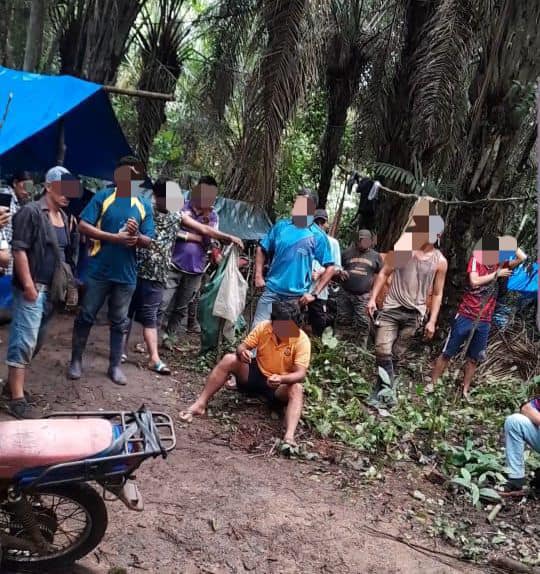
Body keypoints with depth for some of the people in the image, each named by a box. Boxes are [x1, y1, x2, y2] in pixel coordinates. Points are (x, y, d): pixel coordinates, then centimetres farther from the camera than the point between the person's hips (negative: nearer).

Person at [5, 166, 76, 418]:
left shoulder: (63, 217, 14)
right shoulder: (31, 212, -10)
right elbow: (19, 250, -15)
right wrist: (28, 285, -20)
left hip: (52, 289, 8)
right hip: (32, 288, -8)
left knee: (36, 341, 14)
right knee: (25, 341, -7)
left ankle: (13, 381, 29)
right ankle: (17, 399, -3)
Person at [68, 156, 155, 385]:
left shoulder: (144, 205, 4)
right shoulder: (102, 197, -3)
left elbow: (148, 241, 3)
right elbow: (83, 226, -9)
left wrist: (136, 236, -19)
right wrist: (114, 237, -18)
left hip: (126, 273, 2)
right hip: (98, 270, -2)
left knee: (119, 322, 11)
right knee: (86, 316, 7)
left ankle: (115, 366, 22)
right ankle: (76, 360, 22)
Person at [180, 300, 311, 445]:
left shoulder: (302, 340, -21)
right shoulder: (263, 327, -12)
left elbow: (301, 374, -26)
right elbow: (242, 346, -8)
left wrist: (281, 379, -47)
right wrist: (243, 352, -34)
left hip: (281, 385, -2)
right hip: (255, 375, 2)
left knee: (297, 389, -35)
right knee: (229, 359, -22)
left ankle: (289, 437, -53)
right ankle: (200, 404, -21)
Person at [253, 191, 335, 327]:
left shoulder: (317, 235, -3)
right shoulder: (281, 226, 4)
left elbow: (330, 268, -4)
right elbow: (262, 250, 11)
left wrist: (314, 294, -9)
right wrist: (258, 276, 0)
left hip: (297, 296, -1)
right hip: (271, 290, 2)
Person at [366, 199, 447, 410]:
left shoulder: (440, 262, 3)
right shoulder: (401, 248, -1)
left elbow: (437, 294, 9)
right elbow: (384, 273, 4)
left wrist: (432, 321, 3)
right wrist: (373, 298, -4)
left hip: (414, 314, 1)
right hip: (392, 308, -1)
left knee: (395, 356, 5)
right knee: (383, 350, -14)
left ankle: (378, 394, 13)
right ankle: (387, 389, -3)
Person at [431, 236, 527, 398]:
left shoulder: (500, 265, 5)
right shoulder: (476, 260, -7)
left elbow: (522, 258, -2)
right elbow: (474, 281, -21)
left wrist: (508, 243, -1)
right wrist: (496, 274, -15)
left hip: (484, 322, 4)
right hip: (465, 317, -4)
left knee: (473, 359, 11)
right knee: (447, 353, 3)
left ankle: (465, 391, 22)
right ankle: (432, 384, 11)